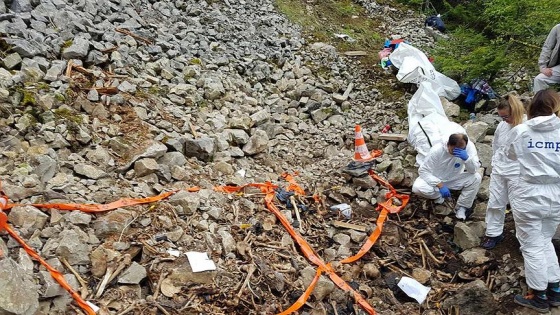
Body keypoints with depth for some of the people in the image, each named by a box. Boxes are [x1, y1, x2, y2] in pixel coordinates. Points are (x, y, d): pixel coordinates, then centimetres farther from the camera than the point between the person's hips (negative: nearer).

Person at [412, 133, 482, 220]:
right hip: (436, 180, -2)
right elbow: (423, 171, -24)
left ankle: (462, 207, -8)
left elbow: (474, 170, -23)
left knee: (476, 178, -24)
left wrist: (467, 158, -44)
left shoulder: (469, 146, -23)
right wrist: (440, 185, -35)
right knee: (417, 188, -31)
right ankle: (440, 195, 1)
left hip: (454, 179, 2)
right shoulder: (437, 151, -30)